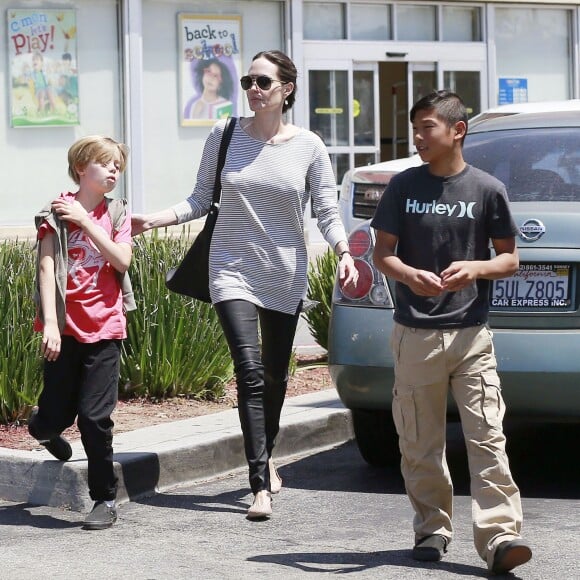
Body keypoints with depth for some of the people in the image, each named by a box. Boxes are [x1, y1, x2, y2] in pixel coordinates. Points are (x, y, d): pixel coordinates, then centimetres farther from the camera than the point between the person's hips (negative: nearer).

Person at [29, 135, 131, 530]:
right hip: (64, 329, -1)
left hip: (104, 328, 1)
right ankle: (46, 427, 41)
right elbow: (47, 267, -9)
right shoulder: (57, 213, -1)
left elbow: (122, 261, -9)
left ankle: (106, 499, 5)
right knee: (53, 419, 4)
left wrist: (85, 220, -13)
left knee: (94, 416, -6)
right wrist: (50, 324, -17)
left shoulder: (117, 214, 7)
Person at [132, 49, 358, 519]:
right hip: (233, 270, -1)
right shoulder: (225, 136, 0)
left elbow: (328, 212, -1)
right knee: (250, 371, -15)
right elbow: (202, 200, 5)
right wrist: (154, 220, -7)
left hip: (285, 277, 1)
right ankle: (261, 485, -17)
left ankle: (266, 457, 38)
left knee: (275, 375, 12)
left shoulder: (309, 147, -2)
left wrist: (345, 253, -18)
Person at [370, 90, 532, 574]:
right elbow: (383, 252, 5)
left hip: (471, 334, -2)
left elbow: (509, 259, 6)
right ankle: (432, 530, 18)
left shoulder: (487, 190, 1)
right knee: (420, 443, 6)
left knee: (487, 436, -9)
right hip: (415, 334, 2)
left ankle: (500, 535, -13)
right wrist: (410, 275, -17)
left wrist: (475, 269, -15)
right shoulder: (403, 187, 5)